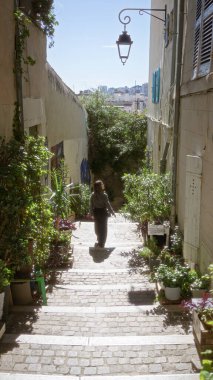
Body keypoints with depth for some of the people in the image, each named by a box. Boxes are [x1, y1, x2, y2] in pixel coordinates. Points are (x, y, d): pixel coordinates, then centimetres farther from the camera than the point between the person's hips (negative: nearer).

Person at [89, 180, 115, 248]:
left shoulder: (93, 195, -8)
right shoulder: (104, 195, -20)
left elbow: (91, 205, -2)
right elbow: (108, 205, -14)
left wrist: (91, 213, 11)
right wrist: (112, 212, -2)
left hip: (96, 212, 4)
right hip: (103, 212, -4)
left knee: (97, 227, 21)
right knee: (103, 228, 10)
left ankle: (99, 241, 39)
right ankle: (101, 243, 15)